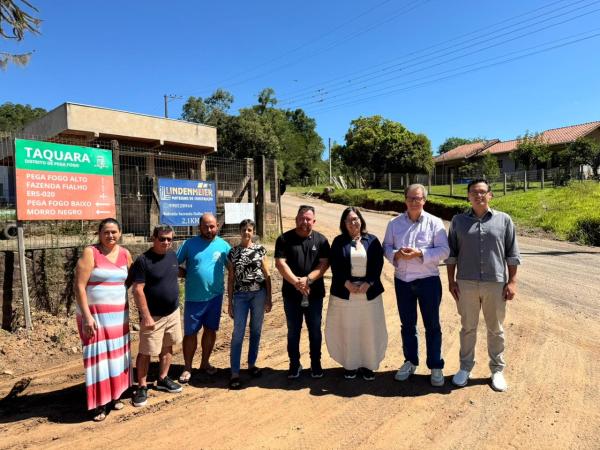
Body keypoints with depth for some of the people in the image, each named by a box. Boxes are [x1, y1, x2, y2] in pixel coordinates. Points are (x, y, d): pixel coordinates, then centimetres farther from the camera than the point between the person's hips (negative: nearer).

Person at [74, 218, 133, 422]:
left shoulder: (125, 254, 4)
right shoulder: (90, 253, -12)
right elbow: (79, 286, -15)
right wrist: (87, 316, -20)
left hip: (119, 313, 5)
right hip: (95, 313, -5)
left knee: (116, 353, 13)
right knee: (99, 355, 0)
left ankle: (115, 395, 28)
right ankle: (99, 403, 13)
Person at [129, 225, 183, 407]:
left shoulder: (173, 255, 3)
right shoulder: (143, 260, -16)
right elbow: (138, 290, -18)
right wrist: (146, 316, -20)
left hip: (173, 312, 6)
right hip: (153, 316, -6)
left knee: (167, 347, 16)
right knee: (146, 352, 3)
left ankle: (163, 380, 31)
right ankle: (142, 387, 17)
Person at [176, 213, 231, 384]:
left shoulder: (223, 245, -1)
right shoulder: (190, 244, -6)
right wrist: (188, 275, -11)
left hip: (215, 296, 2)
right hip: (194, 297, -2)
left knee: (210, 330, 14)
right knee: (190, 333, 7)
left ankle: (205, 363, 32)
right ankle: (187, 368, 23)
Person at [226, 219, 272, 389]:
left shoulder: (260, 249, 2)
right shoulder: (233, 252, 3)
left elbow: (267, 275, 4)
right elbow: (230, 278, 5)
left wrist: (269, 298, 1)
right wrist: (229, 302, 3)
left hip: (259, 294, 1)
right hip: (240, 295, -1)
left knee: (256, 331, 11)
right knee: (238, 333, -3)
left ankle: (252, 364, 27)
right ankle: (235, 373, 2)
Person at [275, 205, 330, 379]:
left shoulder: (321, 240, 1)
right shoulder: (284, 239, -2)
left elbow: (324, 264, -6)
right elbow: (280, 263, -10)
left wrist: (308, 279, -20)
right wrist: (296, 282, -21)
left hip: (315, 293, 1)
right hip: (291, 294, 0)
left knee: (315, 331, 11)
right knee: (293, 331, 11)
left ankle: (316, 364, 27)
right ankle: (294, 364, 26)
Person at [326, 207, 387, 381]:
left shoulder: (372, 241, 6)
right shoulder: (339, 242, 4)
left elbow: (378, 264, -1)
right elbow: (335, 266, -3)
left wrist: (368, 283, -12)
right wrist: (347, 284, -14)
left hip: (369, 292, 1)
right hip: (345, 292, -1)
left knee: (369, 329, 5)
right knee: (347, 329, 5)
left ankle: (367, 364, 20)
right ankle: (350, 365, 18)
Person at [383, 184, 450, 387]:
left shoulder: (435, 222, -6)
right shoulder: (394, 223, 3)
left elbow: (444, 250, -10)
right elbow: (386, 247, 5)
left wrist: (420, 254, -22)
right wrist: (396, 255, -16)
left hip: (428, 280, -3)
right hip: (402, 280, 3)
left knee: (432, 325, 8)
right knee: (407, 324, 15)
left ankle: (436, 366, 22)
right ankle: (410, 362, 32)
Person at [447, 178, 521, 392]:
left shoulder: (504, 220, 2)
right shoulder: (458, 220, 3)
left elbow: (512, 254, 3)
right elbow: (451, 253, 5)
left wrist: (512, 281, -2)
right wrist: (451, 280, 1)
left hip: (496, 284, 0)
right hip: (466, 284, 0)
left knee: (495, 329, 12)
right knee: (467, 328, 12)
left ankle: (497, 369, 28)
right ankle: (465, 367, 27)